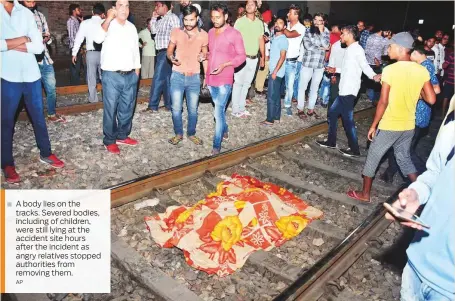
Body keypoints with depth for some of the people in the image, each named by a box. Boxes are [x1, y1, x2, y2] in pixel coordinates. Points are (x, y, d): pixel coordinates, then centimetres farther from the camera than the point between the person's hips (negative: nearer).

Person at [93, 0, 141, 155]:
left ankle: (122, 136, 30)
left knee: (127, 109, 14)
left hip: (130, 76, 5)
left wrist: (137, 71, 13)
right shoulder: (107, 24, -6)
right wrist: (108, 18, -27)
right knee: (111, 110, 4)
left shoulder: (132, 27, 11)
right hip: (112, 76, -5)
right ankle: (109, 141, 17)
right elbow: (97, 38, -26)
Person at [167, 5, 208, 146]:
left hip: (194, 77, 1)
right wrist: (172, 58, -19)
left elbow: (205, 56, 8)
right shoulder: (176, 32, -4)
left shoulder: (204, 35, -2)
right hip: (177, 76, 0)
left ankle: (191, 133, 27)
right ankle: (178, 134, 22)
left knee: (193, 109, 9)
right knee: (176, 108, 3)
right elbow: (169, 51, 5)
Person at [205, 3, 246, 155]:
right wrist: (206, 74, 14)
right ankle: (225, 130, 41)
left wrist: (225, 65, -21)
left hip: (224, 80, -6)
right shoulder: (210, 32, 9)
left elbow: (242, 56, -7)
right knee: (219, 109, 19)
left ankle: (216, 145, -1)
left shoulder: (234, 34, -8)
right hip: (211, 78, 6)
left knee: (218, 112, -9)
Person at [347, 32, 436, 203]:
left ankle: (365, 194, 23)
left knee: (372, 158, 11)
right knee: (405, 159, 24)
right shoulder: (422, 71, -2)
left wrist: (373, 125, -9)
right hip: (409, 126, 5)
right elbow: (431, 99, -2)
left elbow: (383, 102, -18)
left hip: (389, 126, -5)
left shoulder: (390, 70, -17)